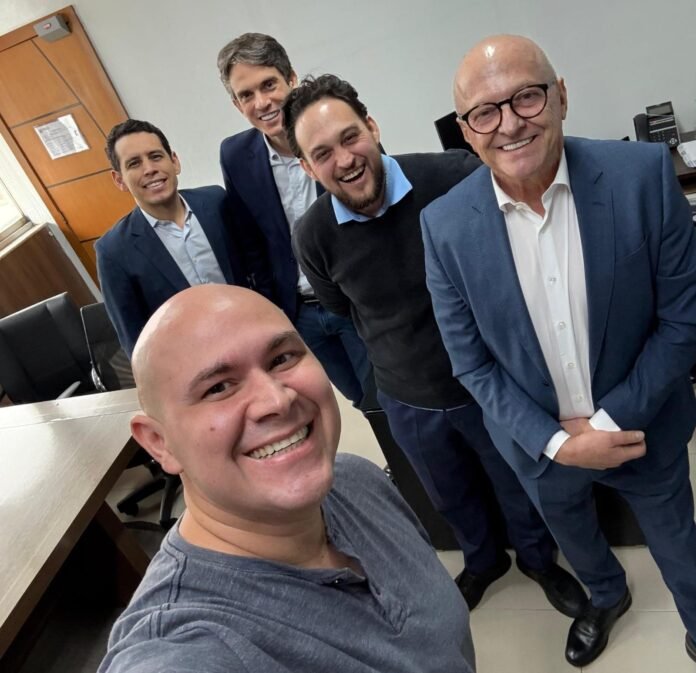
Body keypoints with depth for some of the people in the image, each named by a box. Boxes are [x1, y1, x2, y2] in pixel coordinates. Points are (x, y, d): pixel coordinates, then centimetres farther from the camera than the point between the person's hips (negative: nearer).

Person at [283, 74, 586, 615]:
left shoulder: (452, 176, -26)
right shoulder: (313, 237, -15)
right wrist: (402, 361, 8)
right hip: (408, 402, 3)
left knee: (520, 485, 24)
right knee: (452, 498, 28)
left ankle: (537, 557, 58)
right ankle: (483, 559, 61)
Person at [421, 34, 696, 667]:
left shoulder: (644, 173, -20)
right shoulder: (445, 225, -18)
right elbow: (471, 360, -11)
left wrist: (613, 420, -17)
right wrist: (558, 441, -17)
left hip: (643, 425, -1)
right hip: (539, 441, 2)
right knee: (570, 533, 30)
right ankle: (607, 595, 66)